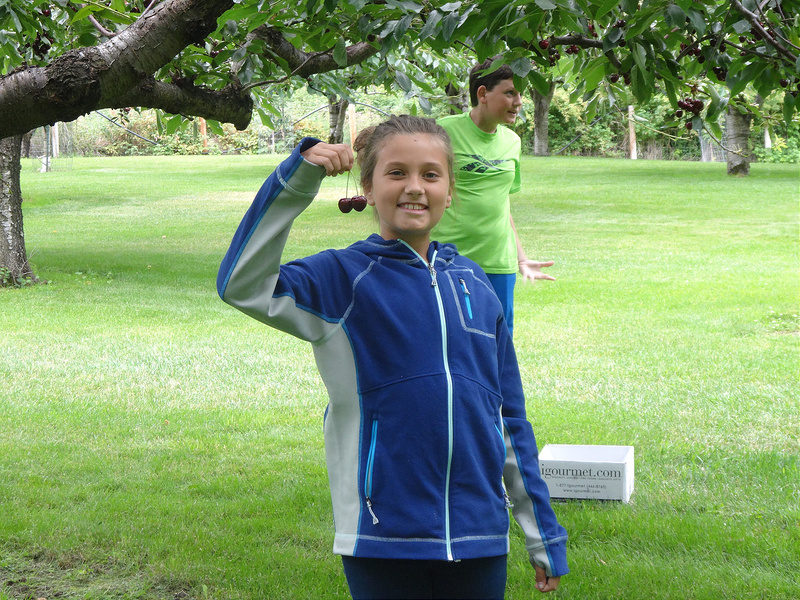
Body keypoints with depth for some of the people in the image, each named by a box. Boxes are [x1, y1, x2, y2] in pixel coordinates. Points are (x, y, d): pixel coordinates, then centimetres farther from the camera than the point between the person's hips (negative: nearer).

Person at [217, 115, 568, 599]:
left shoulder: (475, 283, 9)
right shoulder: (345, 278, -3)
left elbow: (510, 415, 14)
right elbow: (243, 285, -20)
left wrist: (544, 534, 15)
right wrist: (296, 181, -24)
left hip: (480, 538, 4)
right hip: (384, 541, -4)